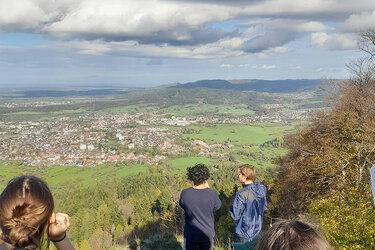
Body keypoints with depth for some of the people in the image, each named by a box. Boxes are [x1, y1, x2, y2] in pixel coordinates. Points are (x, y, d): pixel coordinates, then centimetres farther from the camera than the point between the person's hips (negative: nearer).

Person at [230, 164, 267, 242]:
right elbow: (264, 207, 8)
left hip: (246, 232, -6)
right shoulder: (262, 189, -5)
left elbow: (235, 215, -19)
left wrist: (233, 204, -4)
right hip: (257, 229, 7)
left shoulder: (242, 194, -26)